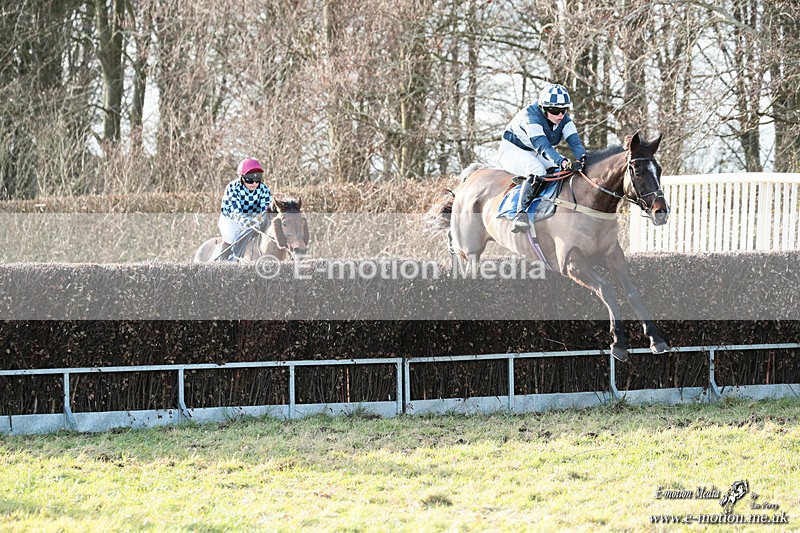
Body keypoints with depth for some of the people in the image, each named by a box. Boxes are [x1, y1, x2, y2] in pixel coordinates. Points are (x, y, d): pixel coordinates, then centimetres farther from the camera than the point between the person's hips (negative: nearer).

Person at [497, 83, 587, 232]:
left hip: (536, 156, 8)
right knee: (537, 171, -37)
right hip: (512, 150, -8)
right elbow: (542, 145, -42)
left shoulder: (564, 120, -8)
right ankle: (520, 214, -40)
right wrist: (560, 161, -58)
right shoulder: (531, 116, -30)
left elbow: (574, 140, -22)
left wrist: (582, 157, -44)